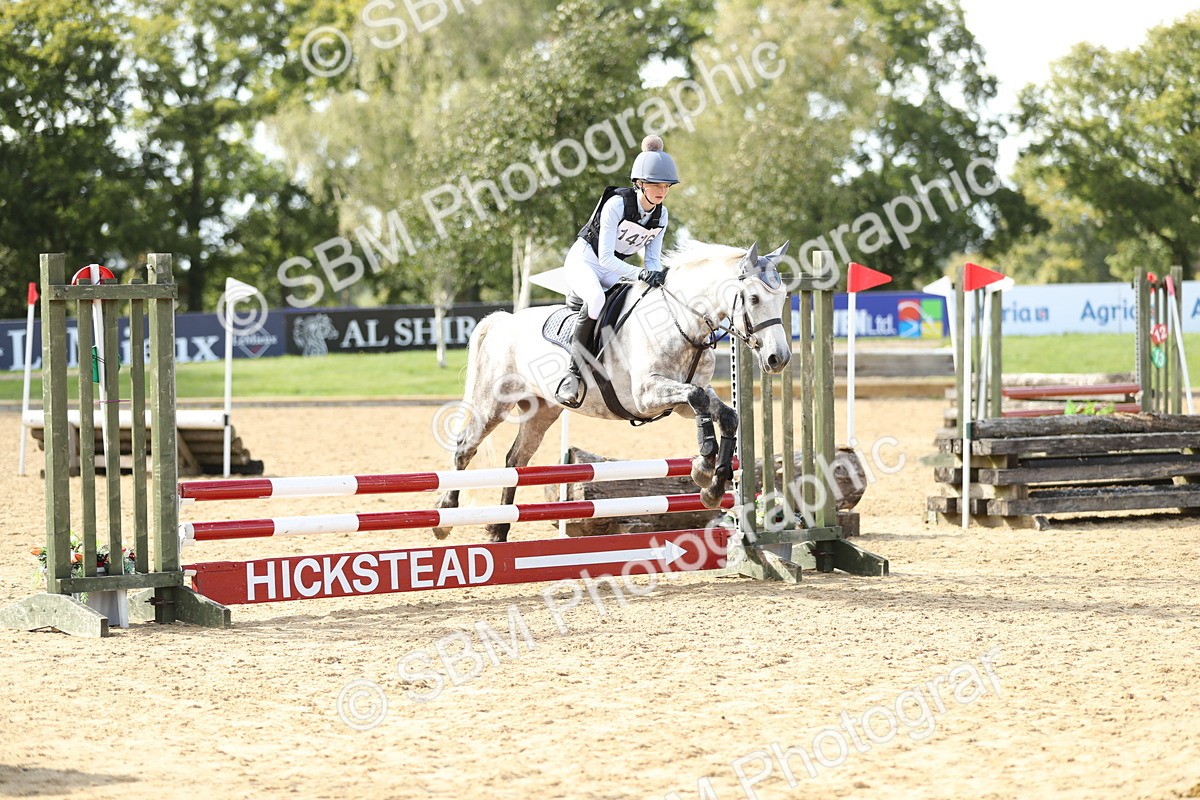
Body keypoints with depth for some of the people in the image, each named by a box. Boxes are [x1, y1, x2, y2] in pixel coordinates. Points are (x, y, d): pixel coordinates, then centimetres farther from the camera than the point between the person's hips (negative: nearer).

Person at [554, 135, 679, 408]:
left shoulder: (661, 215, -4)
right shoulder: (617, 204, -24)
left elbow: (652, 259, 3)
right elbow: (605, 258, -28)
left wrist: (658, 277, -20)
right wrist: (641, 274, -40)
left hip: (614, 268, 7)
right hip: (585, 259, -7)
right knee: (596, 298, -38)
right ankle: (575, 374, -36)